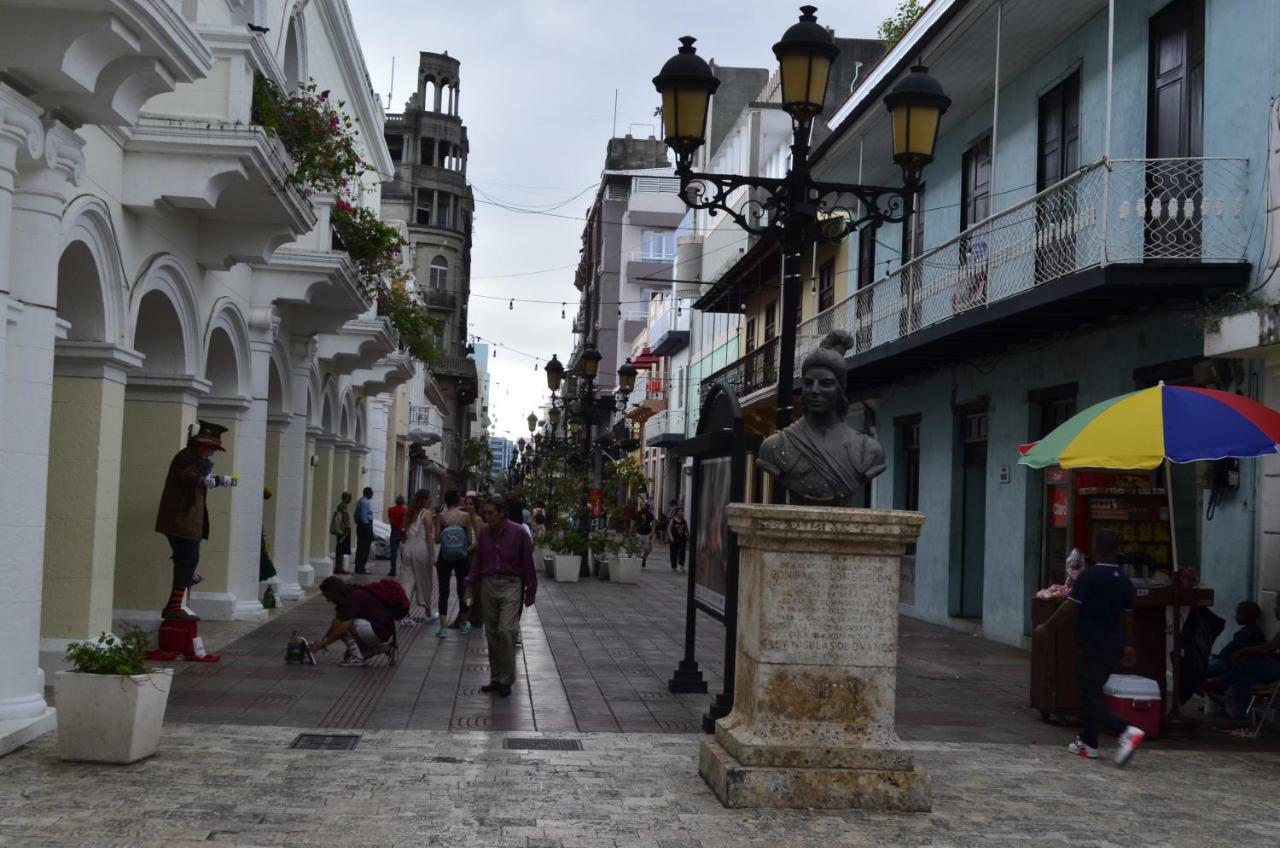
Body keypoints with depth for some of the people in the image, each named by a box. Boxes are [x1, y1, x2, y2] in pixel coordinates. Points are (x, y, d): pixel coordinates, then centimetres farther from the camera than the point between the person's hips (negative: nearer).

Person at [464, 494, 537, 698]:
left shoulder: (517, 532, -7)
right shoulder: (484, 533, 5)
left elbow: (528, 564, -2)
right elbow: (477, 561, 14)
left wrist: (530, 591, -1)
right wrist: (471, 586, 9)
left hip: (510, 584, -5)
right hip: (488, 584, 5)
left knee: (506, 631, -14)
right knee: (491, 633, 8)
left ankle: (506, 680, -5)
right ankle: (496, 679, 18)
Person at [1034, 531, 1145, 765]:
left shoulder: (1090, 577, -15)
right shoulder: (1124, 582, 6)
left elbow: (1069, 609, -15)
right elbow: (1128, 617, 13)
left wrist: (1047, 628, -2)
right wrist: (1128, 646, 24)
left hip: (1091, 646, -7)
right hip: (1113, 647, 7)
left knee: (1090, 697, -4)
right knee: (1092, 693, 18)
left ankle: (1126, 731, -20)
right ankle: (1088, 742, 23)